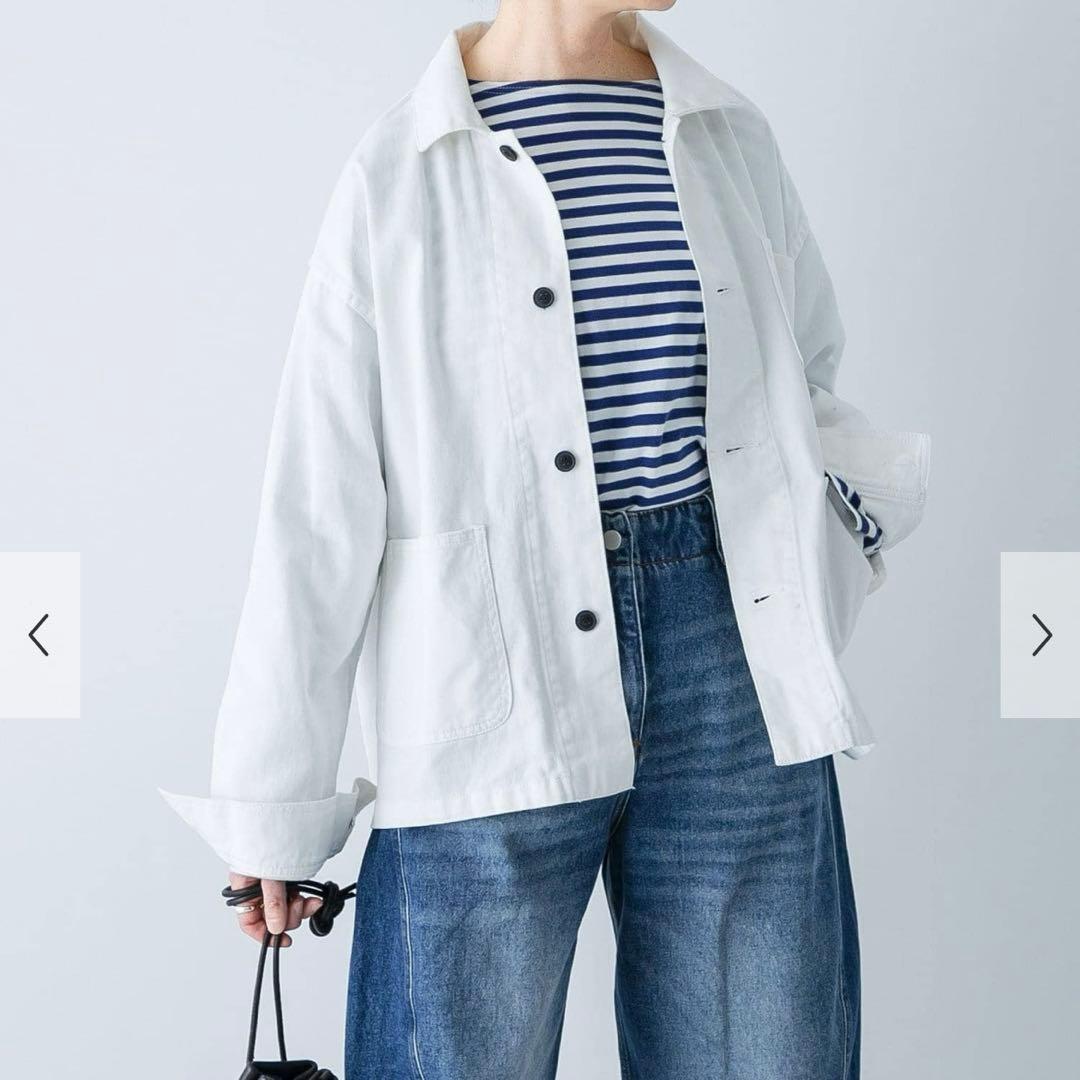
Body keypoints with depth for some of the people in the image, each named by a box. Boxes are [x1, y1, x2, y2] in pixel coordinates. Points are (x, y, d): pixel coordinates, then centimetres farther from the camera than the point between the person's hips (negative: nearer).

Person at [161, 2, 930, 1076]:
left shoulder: (733, 136, 9)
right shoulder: (402, 175, -1)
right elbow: (316, 514, -1)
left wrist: (853, 506, 1)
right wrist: (271, 808, 1)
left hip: (730, 655, 4)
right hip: (499, 691, -3)